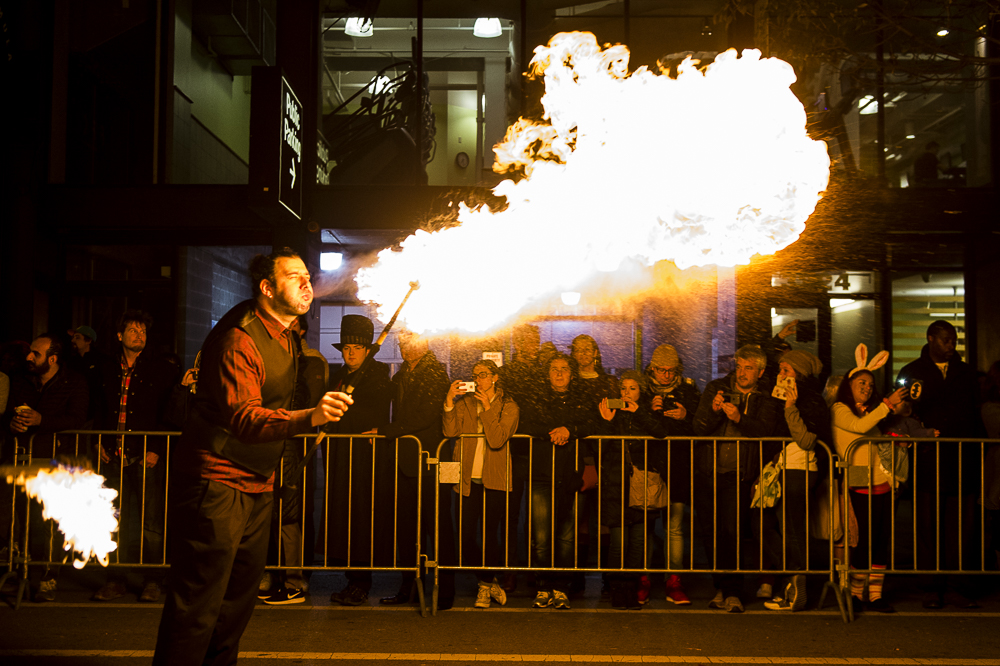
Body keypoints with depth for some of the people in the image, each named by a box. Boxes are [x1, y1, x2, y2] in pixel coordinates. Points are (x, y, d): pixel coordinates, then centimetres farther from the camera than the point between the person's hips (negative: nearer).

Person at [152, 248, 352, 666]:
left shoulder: (288, 333, 11)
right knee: (198, 603, -7)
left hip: (257, 485, 9)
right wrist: (309, 418, -45)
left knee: (240, 596, 16)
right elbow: (244, 419, -31)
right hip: (218, 481, -9)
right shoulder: (238, 339, -19)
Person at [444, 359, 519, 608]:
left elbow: (497, 440, -11)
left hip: (494, 480, -2)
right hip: (467, 479, 3)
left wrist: (487, 408, -12)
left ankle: (485, 585, 19)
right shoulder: (464, 403, 11)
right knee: (466, 536, 1)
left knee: (490, 535, -1)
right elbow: (450, 431, -4)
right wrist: (449, 402, -13)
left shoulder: (508, 407, 3)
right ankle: (489, 583, 19)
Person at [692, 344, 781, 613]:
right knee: (711, 533, 5)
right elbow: (698, 427, 1)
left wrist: (739, 419, -28)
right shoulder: (715, 389, 10)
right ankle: (721, 587, 19)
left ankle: (732, 592, -2)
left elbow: (764, 430, -11)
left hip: (738, 475, -2)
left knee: (732, 532, -12)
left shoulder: (766, 400, 6)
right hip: (707, 472, 2)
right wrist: (714, 411, -18)